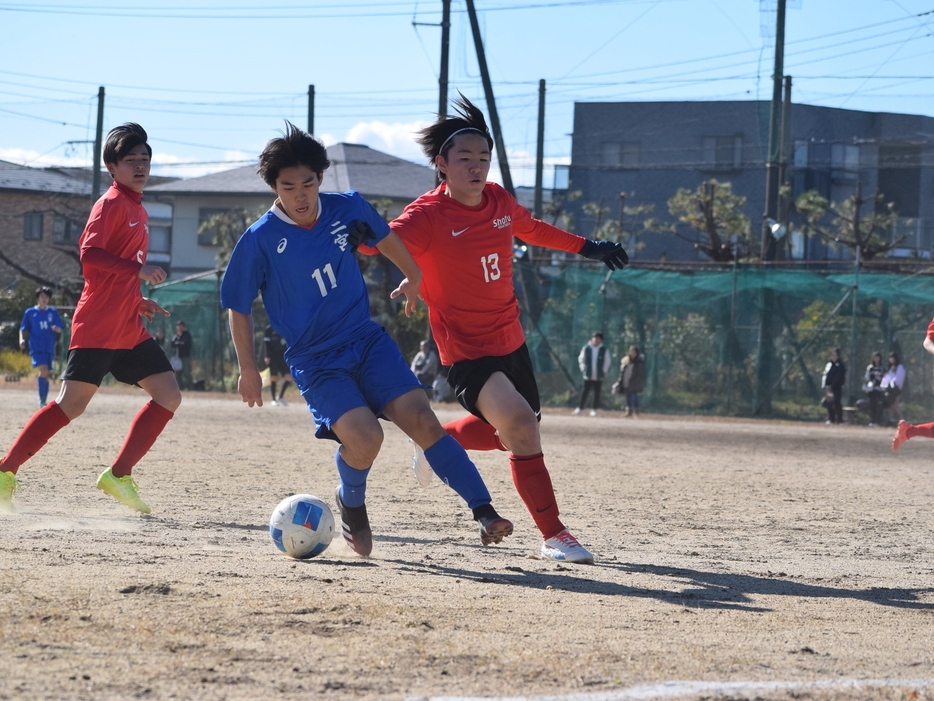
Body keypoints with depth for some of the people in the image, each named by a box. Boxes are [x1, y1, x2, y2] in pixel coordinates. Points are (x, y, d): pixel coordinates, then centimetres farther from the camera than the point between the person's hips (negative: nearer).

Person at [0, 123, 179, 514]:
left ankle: (119, 476, 2)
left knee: (168, 396, -1)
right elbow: (89, 253, -22)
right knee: (71, 404, -12)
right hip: (98, 327, -9)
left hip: (129, 329, 9)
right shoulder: (111, 204, -7)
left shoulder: (135, 209, 20)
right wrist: (139, 268, -27)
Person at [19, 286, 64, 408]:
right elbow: (23, 329, 7)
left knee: (45, 374, 6)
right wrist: (22, 340, -12)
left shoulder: (53, 312, 9)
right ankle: (42, 400, -16)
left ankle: (44, 401, 14)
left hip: (49, 348, 3)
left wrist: (57, 329, -12)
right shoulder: (30, 312, 4)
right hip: (36, 347, -3)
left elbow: (60, 329, 12)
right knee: (43, 370, -22)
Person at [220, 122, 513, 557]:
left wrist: (413, 276, 34)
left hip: (367, 341, 3)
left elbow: (383, 237, 20)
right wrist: (247, 369, 4)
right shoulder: (259, 241, -13)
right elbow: (237, 307, 0)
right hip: (316, 362, -3)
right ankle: (351, 503, 9)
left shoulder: (347, 208, -3)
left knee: (422, 420, -14)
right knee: (364, 437, -23)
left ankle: (484, 511, -12)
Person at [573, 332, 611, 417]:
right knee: (584, 392, -1)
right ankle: (579, 408, 4)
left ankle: (594, 410, 11)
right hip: (588, 376, 0)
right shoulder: (586, 348, -1)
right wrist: (583, 368, 1)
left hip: (599, 377, 0)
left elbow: (607, 362, 7)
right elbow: (581, 359, 10)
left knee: (597, 393, 4)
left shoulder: (604, 350, -2)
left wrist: (603, 371, 0)